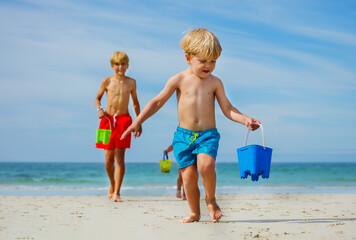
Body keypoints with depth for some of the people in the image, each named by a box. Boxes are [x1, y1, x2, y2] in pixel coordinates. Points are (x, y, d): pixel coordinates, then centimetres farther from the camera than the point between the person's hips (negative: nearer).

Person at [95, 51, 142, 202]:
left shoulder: (131, 82, 8)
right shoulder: (107, 81, 4)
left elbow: (135, 102, 19)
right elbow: (97, 98, 14)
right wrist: (99, 109, -7)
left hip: (124, 120, -1)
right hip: (108, 120, 1)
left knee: (120, 157, -11)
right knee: (108, 159, 6)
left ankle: (116, 193, -11)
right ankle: (112, 185, 32)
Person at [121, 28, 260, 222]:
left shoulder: (215, 82, 5)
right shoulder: (179, 80, 1)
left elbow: (227, 109, 6)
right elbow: (157, 102, 3)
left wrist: (245, 119, -11)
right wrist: (137, 122, -3)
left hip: (208, 135, 0)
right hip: (184, 134, 1)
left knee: (206, 165, -25)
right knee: (189, 175, -2)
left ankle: (210, 200, 2)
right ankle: (194, 213, 18)